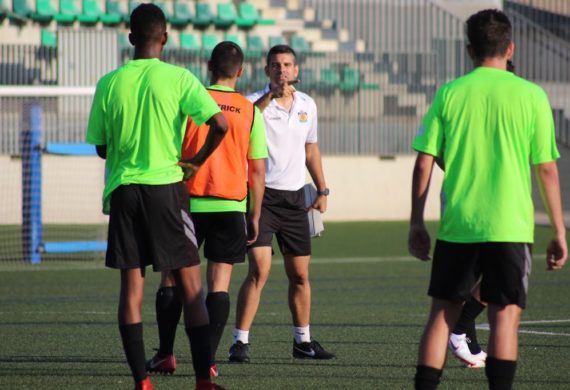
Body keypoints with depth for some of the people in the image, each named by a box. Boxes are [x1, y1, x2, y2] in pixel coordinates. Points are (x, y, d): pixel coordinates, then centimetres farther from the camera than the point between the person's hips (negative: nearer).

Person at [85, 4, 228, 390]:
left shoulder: (109, 83, 3)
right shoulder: (179, 78, -4)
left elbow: (101, 147, 9)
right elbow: (220, 124, -13)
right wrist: (197, 161, 3)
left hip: (123, 189, 2)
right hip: (166, 186, -2)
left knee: (132, 285, 5)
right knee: (190, 282, 5)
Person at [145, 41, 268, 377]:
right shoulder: (250, 112, 3)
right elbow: (258, 172, 4)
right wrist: (255, 217, 11)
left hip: (188, 203, -1)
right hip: (231, 205, 1)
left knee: (173, 277, 9)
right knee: (219, 283, 2)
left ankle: (166, 354, 8)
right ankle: (208, 359, -4)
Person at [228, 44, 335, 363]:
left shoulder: (307, 104, 10)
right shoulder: (257, 101, -7)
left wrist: (323, 190, 19)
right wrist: (271, 95, -42)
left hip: (295, 197, 5)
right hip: (262, 194, -5)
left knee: (300, 274, 10)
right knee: (260, 269, -14)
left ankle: (303, 341, 22)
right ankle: (241, 342, -10)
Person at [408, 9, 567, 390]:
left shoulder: (450, 93, 2)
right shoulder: (531, 95, -1)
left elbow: (424, 163, 2)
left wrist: (417, 223, 10)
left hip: (457, 227, 2)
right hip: (510, 226, -2)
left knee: (443, 313, 10)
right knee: (506, 315, 0)